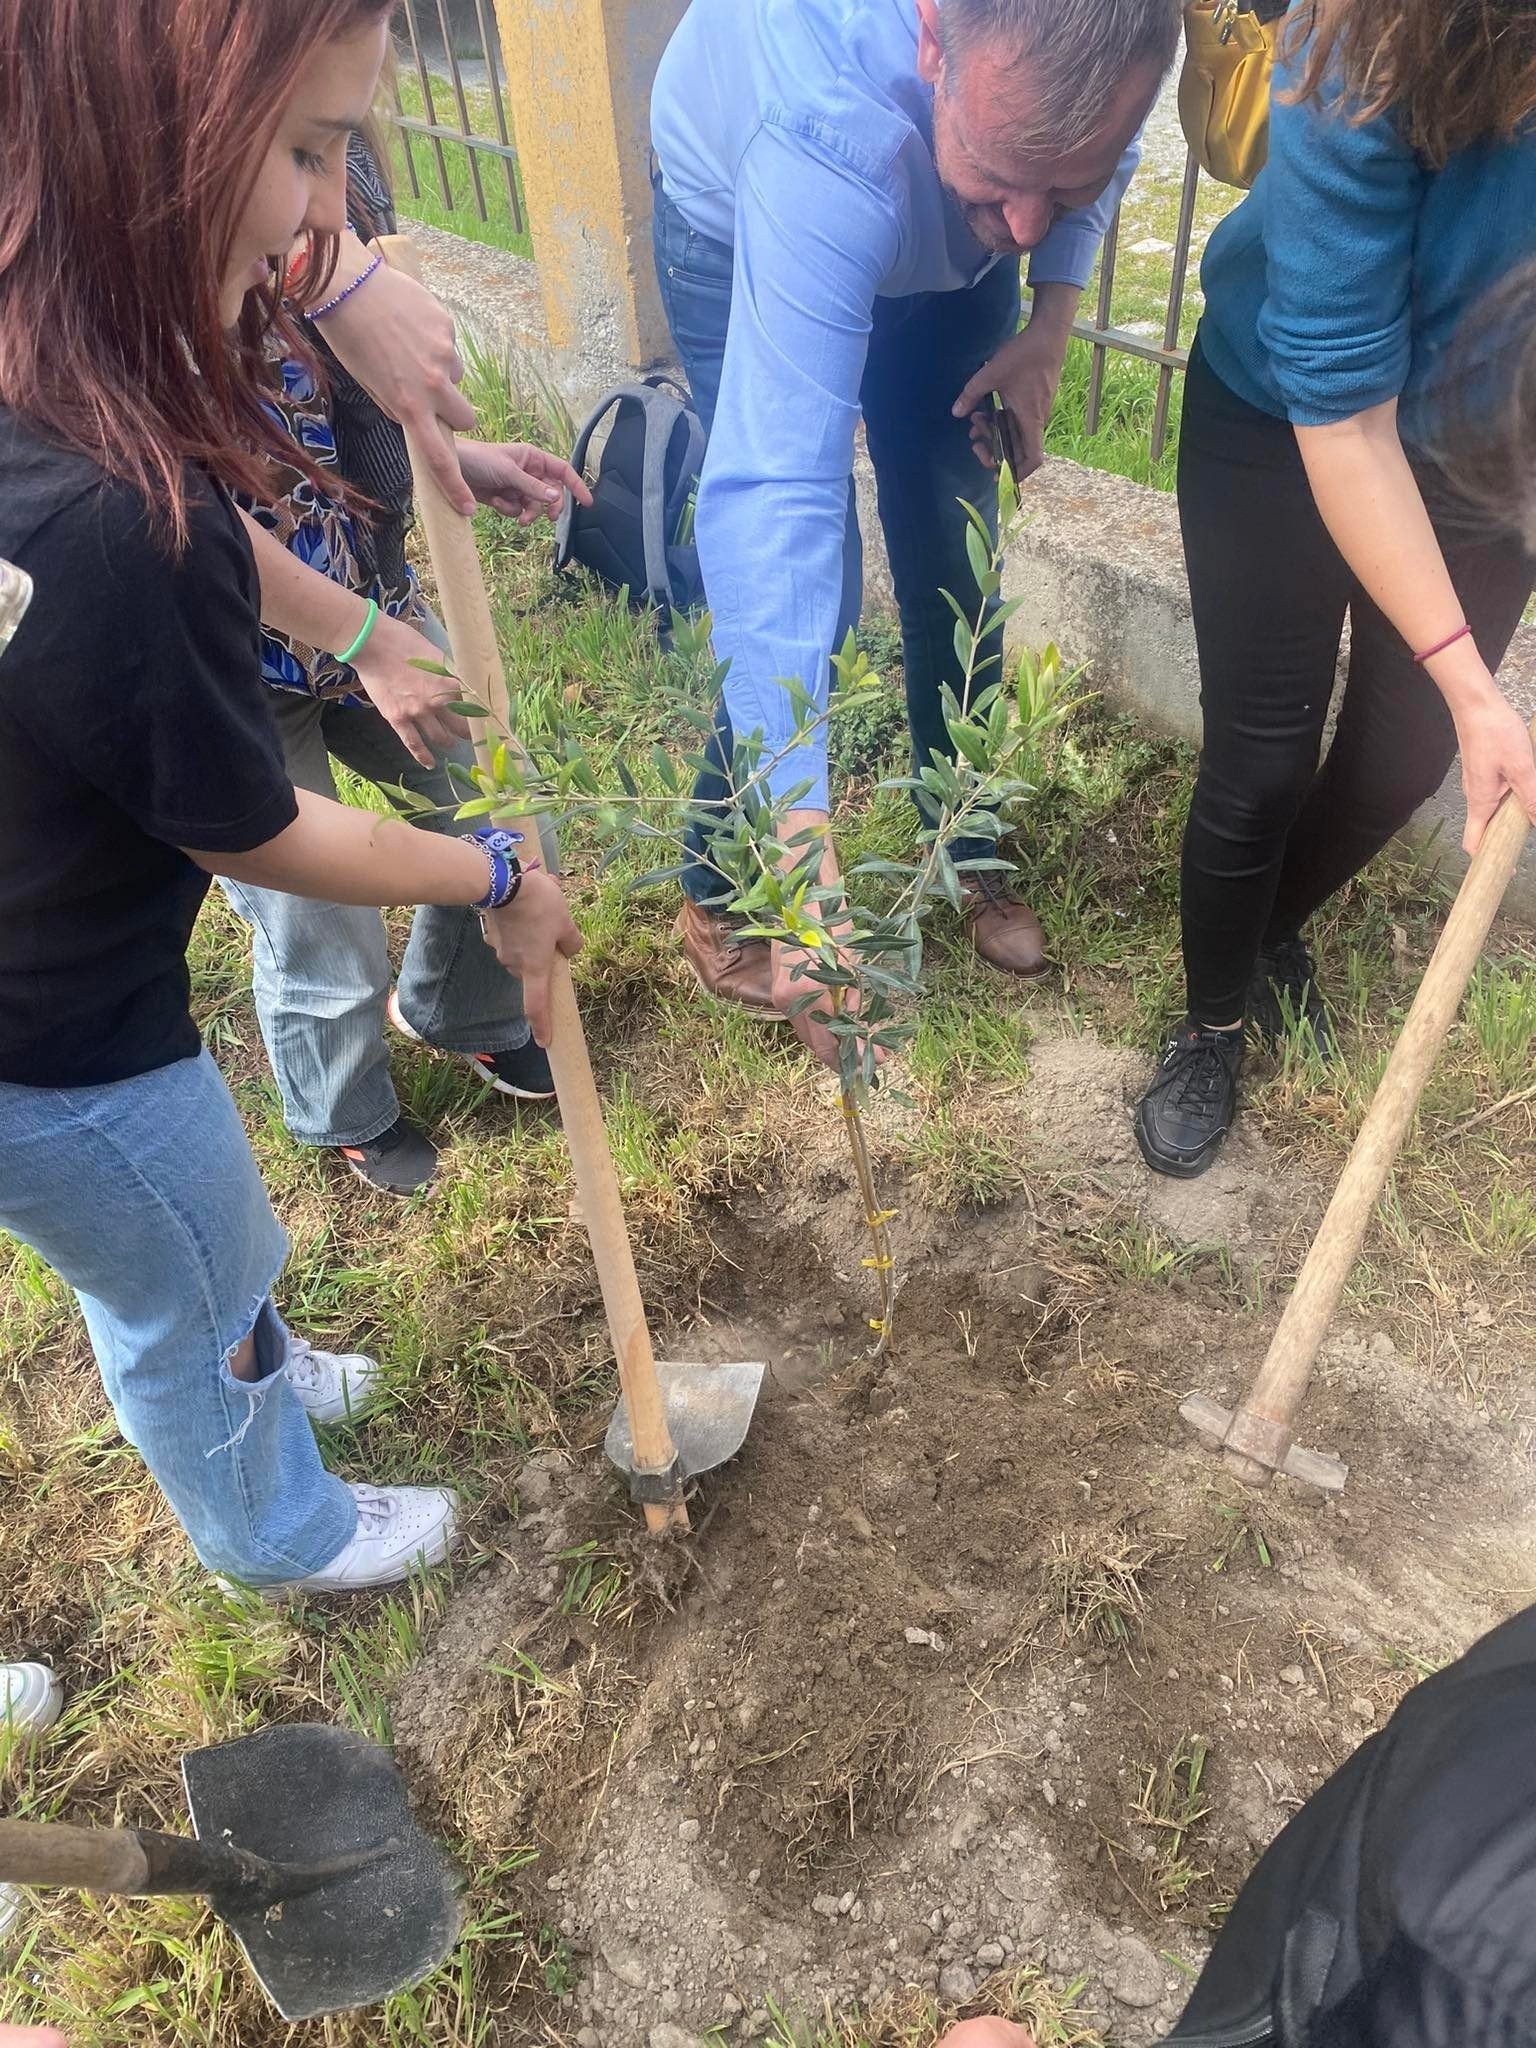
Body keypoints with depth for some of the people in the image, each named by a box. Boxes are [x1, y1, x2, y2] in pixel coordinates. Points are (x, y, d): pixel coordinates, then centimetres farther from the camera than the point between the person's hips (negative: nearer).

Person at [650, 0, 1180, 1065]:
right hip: (743, 230, -4)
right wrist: (806, 871, -56)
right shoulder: (831, 131, -46)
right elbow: (773, 504, -52)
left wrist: (1052, 314, -19)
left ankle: (968, 853, 24)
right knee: (807, 580, -14)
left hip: (945, 240, 5)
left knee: (956, 560, 3)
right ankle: (720, 895, 9)